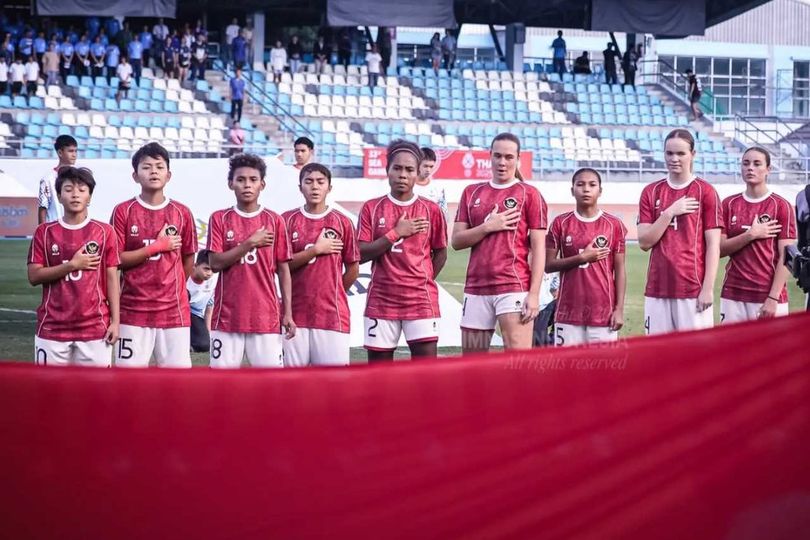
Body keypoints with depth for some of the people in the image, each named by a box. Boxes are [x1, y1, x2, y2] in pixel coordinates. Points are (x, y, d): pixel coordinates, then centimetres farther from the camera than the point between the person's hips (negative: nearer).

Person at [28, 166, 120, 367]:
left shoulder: (104, 232, 4)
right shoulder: (45, 232, 6)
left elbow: (112, 278, 4)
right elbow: (34, 276, 0)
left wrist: (115, 321, -2)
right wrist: (73, 265, -10)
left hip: (95, 328, -1)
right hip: (52, 328, 1)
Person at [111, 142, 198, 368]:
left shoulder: (182, 213, 4)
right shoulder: (123, 211, 0)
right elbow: (116, 259, -6)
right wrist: (157, 246, -10)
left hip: (174, 311, 1)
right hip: (133, 310, -1)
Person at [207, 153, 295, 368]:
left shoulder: (274, 221, 6)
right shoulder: (219, 219, 5)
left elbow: (283, 269, 6)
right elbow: (215, 263, -5)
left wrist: (288, 313, 1)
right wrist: (250, 243, -12)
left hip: (266, 316, 0)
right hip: (228, 315, 0)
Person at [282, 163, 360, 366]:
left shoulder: (342, 222, 3)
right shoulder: (288, 220, 5)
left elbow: (353, 269, 8)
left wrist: (331, 292, 10)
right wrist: (316, 249, -9)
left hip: (332, 313, -1)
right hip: (296, 312, 1)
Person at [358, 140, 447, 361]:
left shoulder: (431, 210, 3)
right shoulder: (371, 208, 3)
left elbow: (440, 253, 13)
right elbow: (361, 254, -5)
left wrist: (423, 281, 3)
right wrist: (396, 233, -11)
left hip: (421, 300, -1)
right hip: (381, 299, 1)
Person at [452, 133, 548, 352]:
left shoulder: (529, 194, 3)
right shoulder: (472, 193, 14)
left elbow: (538, 247, -2)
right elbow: (457, 241, 9)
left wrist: (534, 293, -10)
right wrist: (488, 227, -8)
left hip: (514, 287, -5)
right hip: (476, 288, 5)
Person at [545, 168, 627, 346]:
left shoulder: (614, 224, 3)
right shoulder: (560, 223, 5)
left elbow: (620, 270, 3)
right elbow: (548, 265, 2)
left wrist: (619, 309, -3)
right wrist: (581, 258, -11)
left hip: (604, 312, -1)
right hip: (568, 312, 1)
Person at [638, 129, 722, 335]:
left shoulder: (706, 192, 1)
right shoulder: (651, 192, 11)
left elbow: (713, 245, -2)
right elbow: (644, 242, 4)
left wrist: (708, 288, -10)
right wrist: (670, 213, -8)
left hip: (693, 290, -3)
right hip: (657, 289, 3)